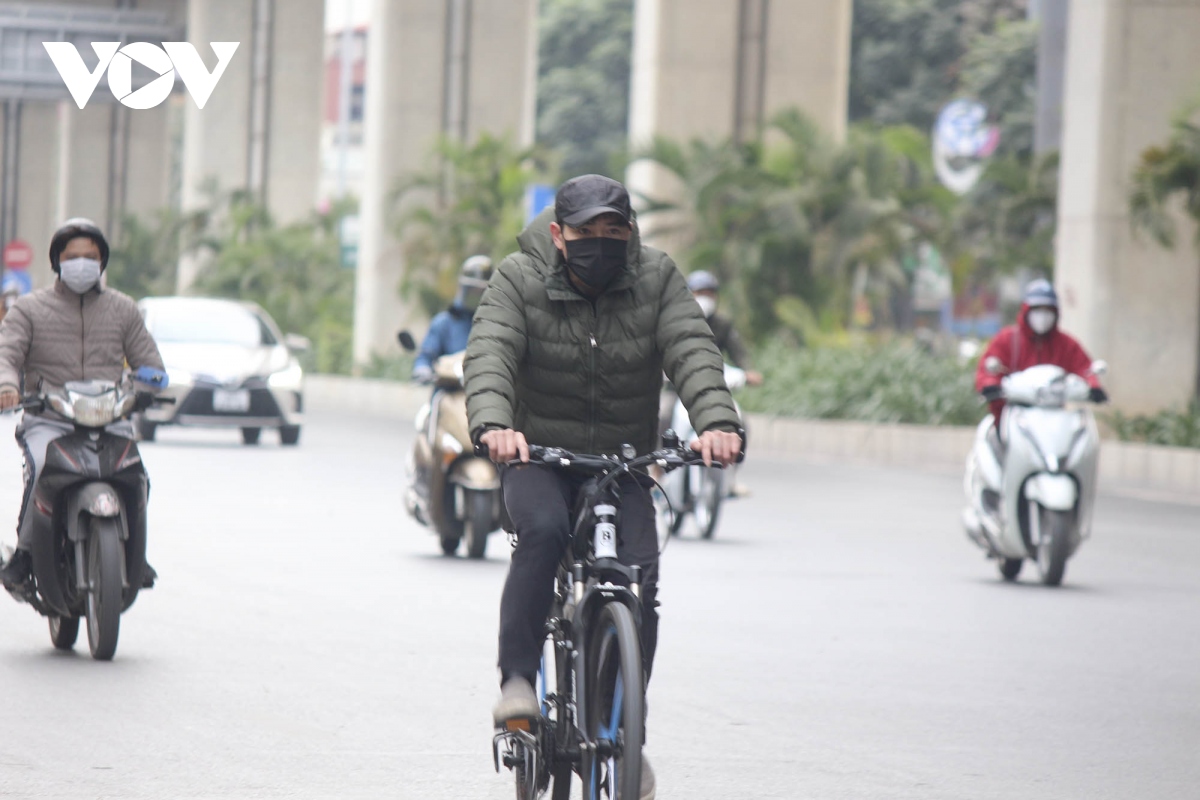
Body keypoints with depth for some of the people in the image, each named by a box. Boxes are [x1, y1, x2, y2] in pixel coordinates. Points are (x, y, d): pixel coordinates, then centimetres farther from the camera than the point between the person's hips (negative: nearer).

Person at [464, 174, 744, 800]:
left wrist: (717, 421, -36)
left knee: (639, 575, -17)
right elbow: (489, 355, -22)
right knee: (542, 532, -33)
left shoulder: (655, 279, -4)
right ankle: (517, 678, -27)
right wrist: (493, 424, -42)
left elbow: (692, 351, -17)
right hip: (538, 459, -2)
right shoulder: (520, 281, -7)